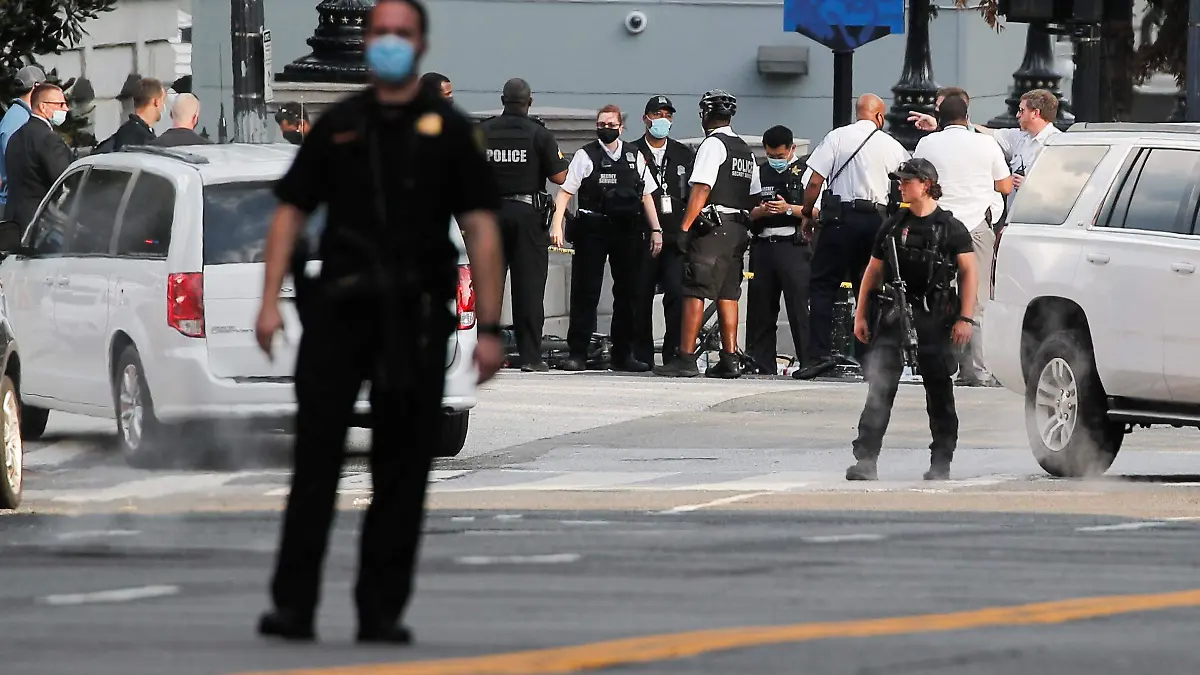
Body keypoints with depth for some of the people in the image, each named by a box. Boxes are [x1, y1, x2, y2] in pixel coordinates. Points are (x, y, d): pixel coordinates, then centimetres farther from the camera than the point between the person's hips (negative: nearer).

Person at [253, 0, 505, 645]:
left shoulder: (449, 129, 4)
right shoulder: (337, 125, 10)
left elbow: (481, 230, 0)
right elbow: (290, 211, 10)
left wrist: (489, 328, -7)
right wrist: (269, 301, -2)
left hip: (415, 318, -1)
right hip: (337, 306, 1)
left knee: (401, 470, 2)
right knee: (315, 459, -4)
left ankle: (382, 610, 7)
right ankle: (292, 605, -3)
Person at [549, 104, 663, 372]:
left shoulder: (635, 156, 11)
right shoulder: (586, 156, 0)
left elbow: (646, 195, 16)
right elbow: (565, 191, -5)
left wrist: (656, 229, 11)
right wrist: (557, 225, -17)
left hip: (627, 230, 4)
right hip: (592, 230, -4)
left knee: (628, 293, 7)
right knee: (585, 292, -5)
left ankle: (622, 354, 15)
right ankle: (577, 353, -2)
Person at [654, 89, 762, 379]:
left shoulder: (712, 144, -8)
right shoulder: (746, 151, 18)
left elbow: (701, 189, -17)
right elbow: (755, 197, 20)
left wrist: (685, 227, -18)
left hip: (711, 228, -8)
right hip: (738, 230, 8)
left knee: (695, 292, -9)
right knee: (727, 295, 10)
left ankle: (686, 358, -14)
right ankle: (730, 360, 8)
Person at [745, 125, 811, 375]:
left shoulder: (806, 172, 4)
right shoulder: (759, 173, 18)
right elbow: (746, 212, 17)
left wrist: (789, 209, -15)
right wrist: (760, 211, -4)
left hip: (793, 246, -5)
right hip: (763, 247, 5)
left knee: (799, 307, -9)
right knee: (760, 308, 5)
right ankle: (762, 365, 9)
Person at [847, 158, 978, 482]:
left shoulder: (950, 228, 1)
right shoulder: (892, 227, 12)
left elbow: (969, 273, -1)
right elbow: (873, 273, 17)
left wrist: (965, 318, -10)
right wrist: (861, 315, 12)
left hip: (934, 318, -2)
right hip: (894, 315, 2)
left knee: (939, 391, 6)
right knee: (879, 388, -9)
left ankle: (941, 462, 17)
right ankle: (865, 460, -14)